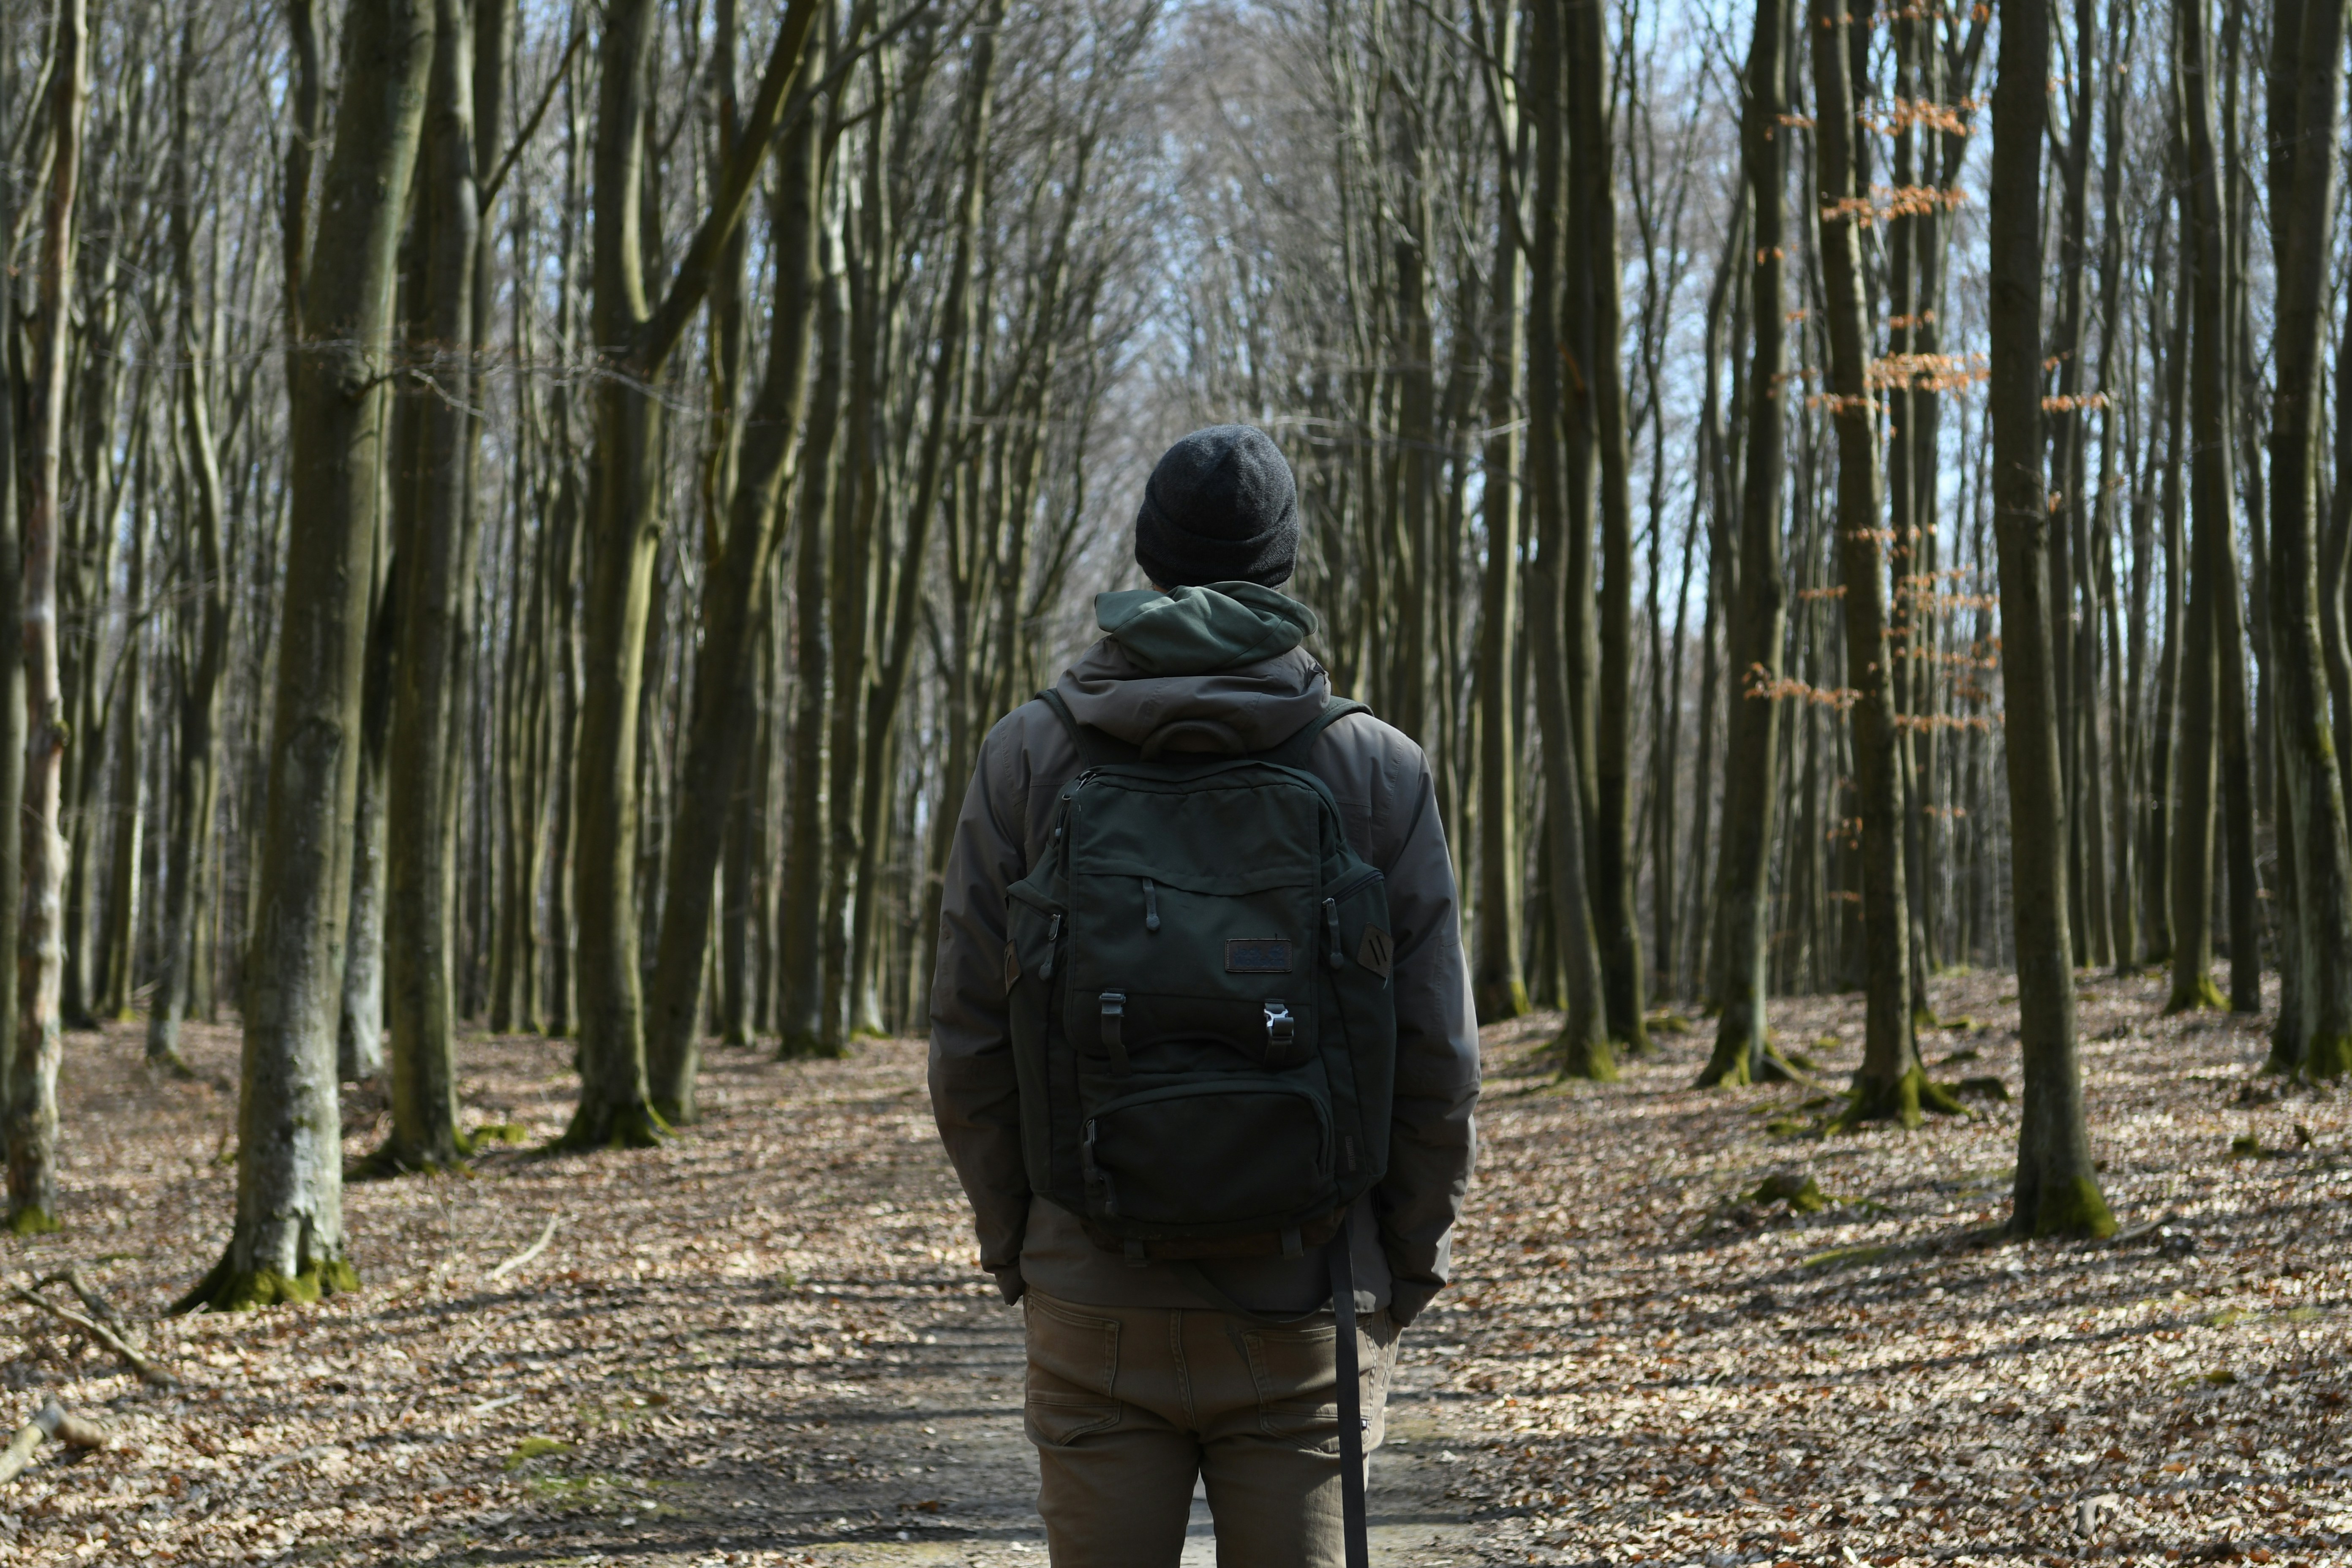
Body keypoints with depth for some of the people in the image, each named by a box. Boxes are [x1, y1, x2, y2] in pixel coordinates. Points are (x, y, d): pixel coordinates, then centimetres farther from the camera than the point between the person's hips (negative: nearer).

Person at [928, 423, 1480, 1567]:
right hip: (1302, 1308, 0)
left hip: (1094, 1304, 1)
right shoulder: (1379, 770, -3)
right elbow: (1437, 1060, -3)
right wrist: (1403, 1277, 8)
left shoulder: (1028, 757, -1)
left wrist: (1017, 1253, 11)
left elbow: (970, 1043, -1)